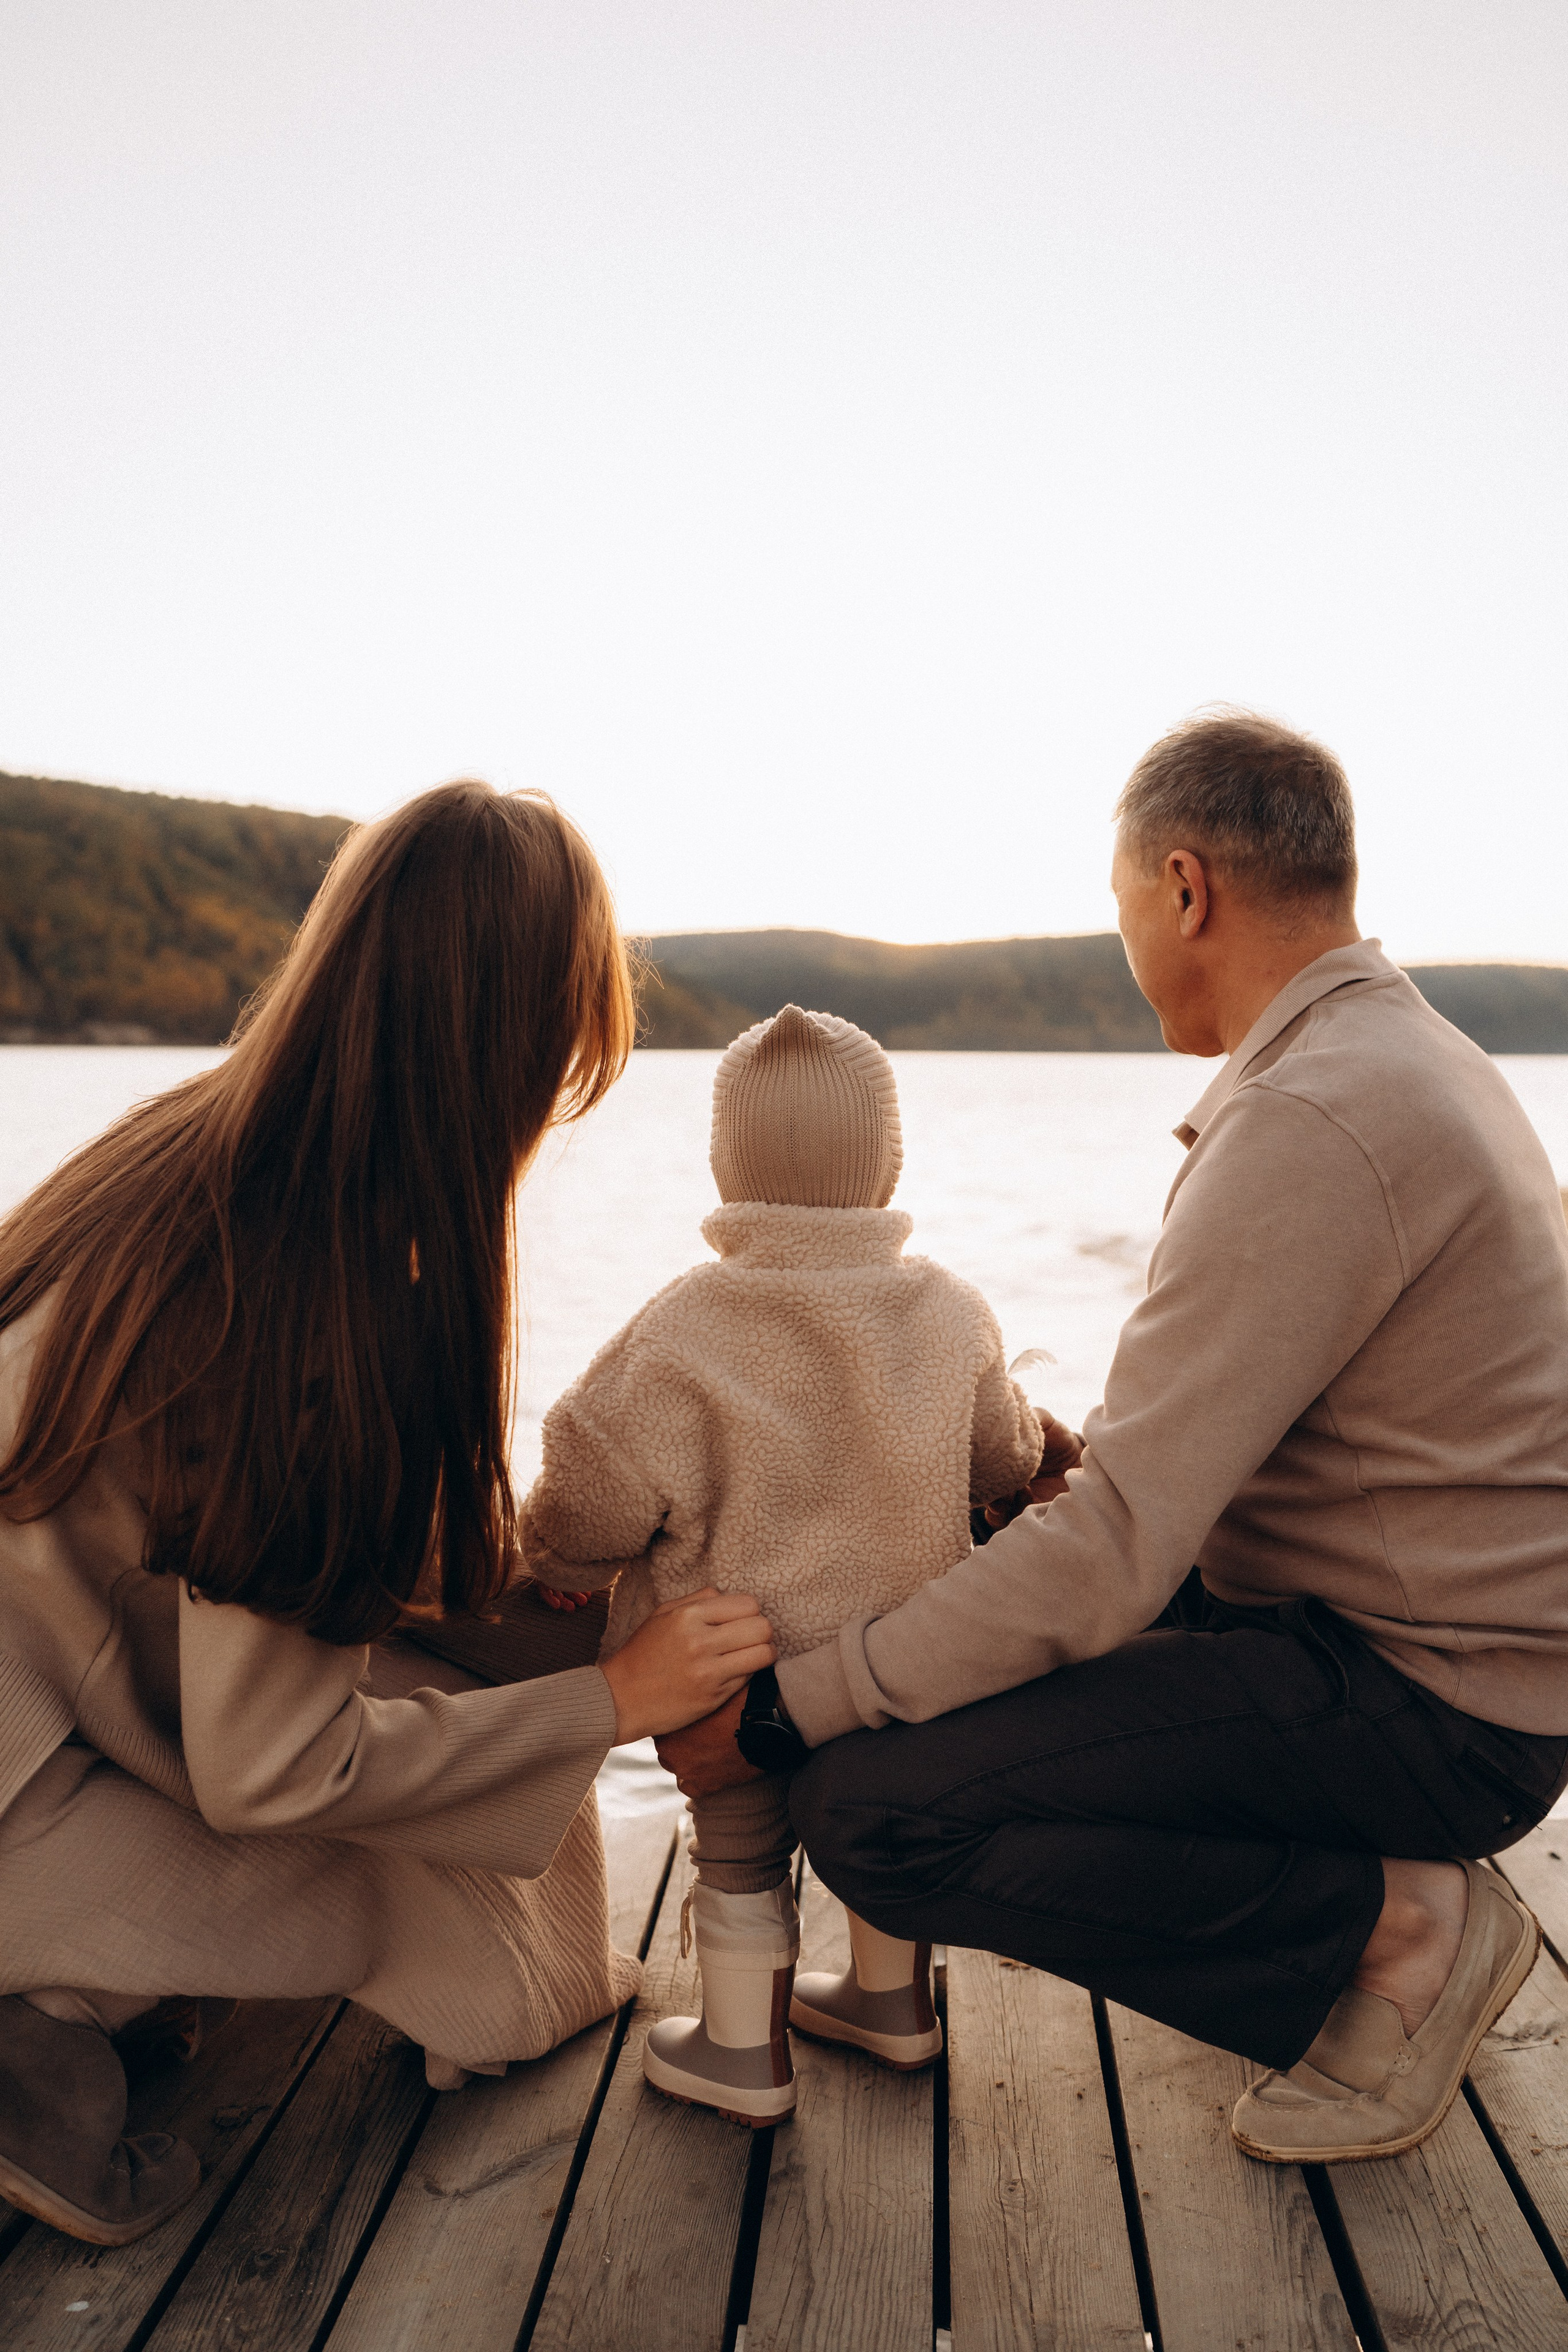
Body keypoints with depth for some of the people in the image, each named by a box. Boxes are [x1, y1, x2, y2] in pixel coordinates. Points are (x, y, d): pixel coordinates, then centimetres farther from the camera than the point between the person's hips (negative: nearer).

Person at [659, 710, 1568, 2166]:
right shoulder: (1421, 1061, 10)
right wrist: (1106, 1459, 7)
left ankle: (1386, 1927, -4)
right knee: (976, 1561, 21)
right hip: (1447, 1633, 10)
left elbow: (1113, 1555, -26)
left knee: (871, 1809, -18)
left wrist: (782, 1702, -17)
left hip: (1421, 1713, -10)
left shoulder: (1309, 1126, -24)